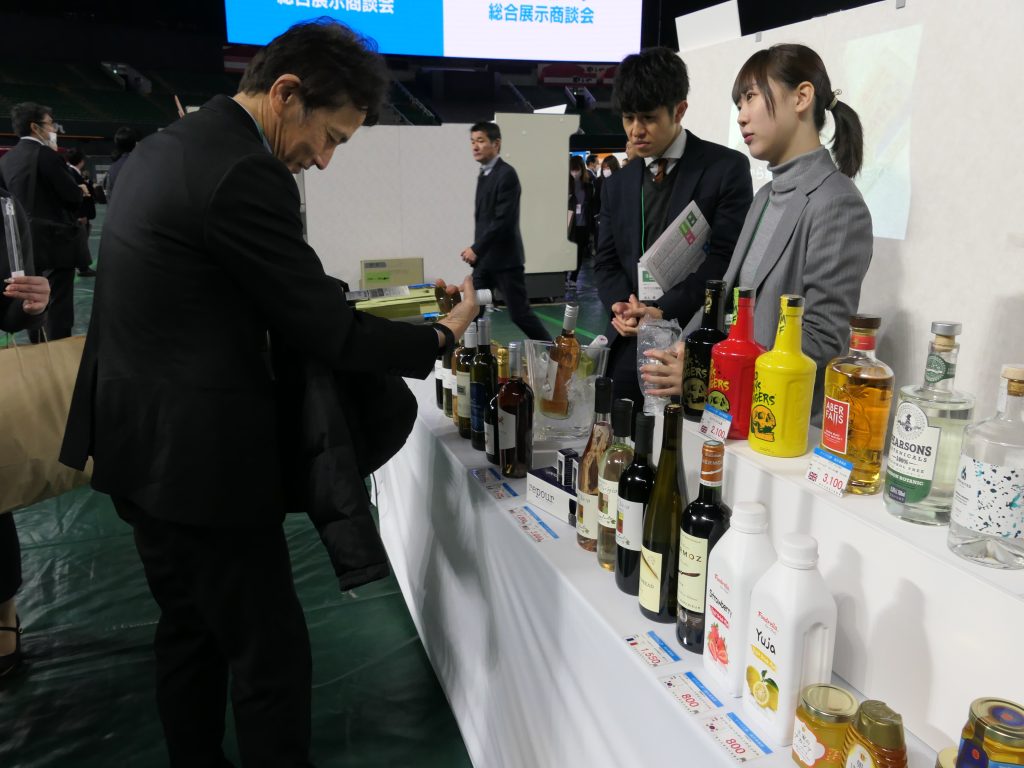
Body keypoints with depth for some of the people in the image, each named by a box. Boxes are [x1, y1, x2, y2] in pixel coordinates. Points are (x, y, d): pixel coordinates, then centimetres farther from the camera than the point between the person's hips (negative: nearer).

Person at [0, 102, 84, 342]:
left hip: (24, 242, 8)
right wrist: (80, 190, 7)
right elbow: (73, 196, -14)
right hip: (54, 241, -7)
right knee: (58, 305, -3)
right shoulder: (46, 155, -14)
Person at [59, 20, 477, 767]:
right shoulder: (244, 174, -21)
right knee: (272, 650, 4)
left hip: (139, 444, 10)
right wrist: (444, 333, -5)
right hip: (200, 458, -10)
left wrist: (320, 298, 11)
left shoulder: (161, 147, 10)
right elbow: (330, 334, -20)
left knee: (189, 630, 22)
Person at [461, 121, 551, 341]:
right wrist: (477, 250, 11)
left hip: (504, 258, -8)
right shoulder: (483, 174, 13)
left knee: (519, 313, -1)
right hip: (485, 258, 8)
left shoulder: (506, 174, -14)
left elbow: (503, 220, -21)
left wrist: (476, 249, -20)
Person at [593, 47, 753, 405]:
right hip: (629, 345, 4)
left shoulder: (727, 168, -2)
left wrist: (664, 311, -18)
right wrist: (620, 304, -8)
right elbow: (606, 261, 13)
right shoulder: (617, 184, 14)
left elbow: (725, 257, -9)